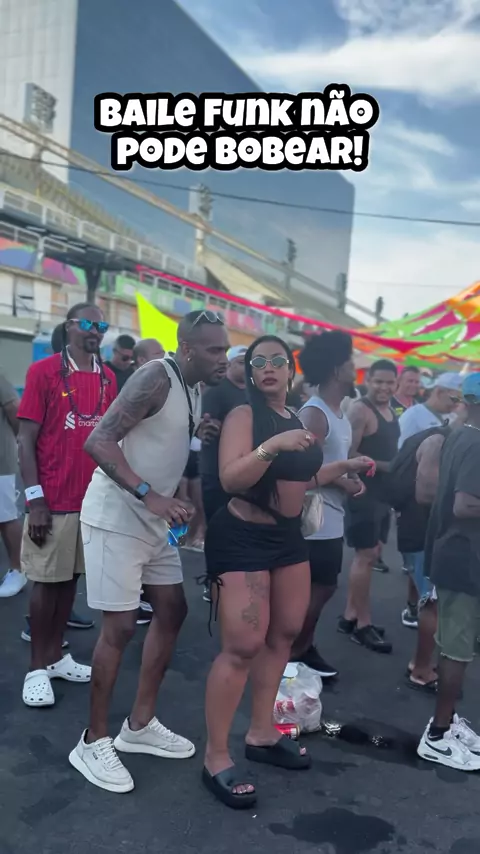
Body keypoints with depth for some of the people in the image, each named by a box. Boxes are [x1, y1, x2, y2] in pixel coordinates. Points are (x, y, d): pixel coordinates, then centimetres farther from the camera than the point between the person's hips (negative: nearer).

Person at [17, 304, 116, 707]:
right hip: (54, 500, -4)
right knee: (47, 579, 4)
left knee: (71, 576, 13)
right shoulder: (43, 371, -6)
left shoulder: (108, 378, 7)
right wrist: (35, 498, -13)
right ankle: (38, 668, 17)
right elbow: (26, 439, -8)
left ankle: (56, 656, 27)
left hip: (94, 497, 5)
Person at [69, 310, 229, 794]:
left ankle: (140, 725, 25)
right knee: (119, 626, -5)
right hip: (116, 518, -9)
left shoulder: (194, 391, 9)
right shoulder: (156, 378, -19)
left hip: (154, 520, 9)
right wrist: (149, 495, -33)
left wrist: (174, 502, 5)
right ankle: (93, 741, 14)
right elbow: (98, 442, -26)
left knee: (172, 610, 12)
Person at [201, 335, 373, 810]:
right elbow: (231, 479, -25)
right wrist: (272, 445, -36)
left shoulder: (298, 419, 9)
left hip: (288, 535, 8)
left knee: (285, 634, 15)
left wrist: (339, 469, 14)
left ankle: (261, 734, 32)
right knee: (243, 646, -10)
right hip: (242, 536, -8)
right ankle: (215, 759, 5)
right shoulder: (244, 414, -13)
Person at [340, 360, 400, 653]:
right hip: (364, 493, -9)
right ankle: (363, 625, 9)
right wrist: (385, 466, -23)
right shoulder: (360, 410, -15)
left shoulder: (390, 411, 13)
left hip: (384, 494, 10)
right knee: (366, 556, -3)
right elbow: (348, 454, -22)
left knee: (372, 555, 14)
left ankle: (350, 616, 25)